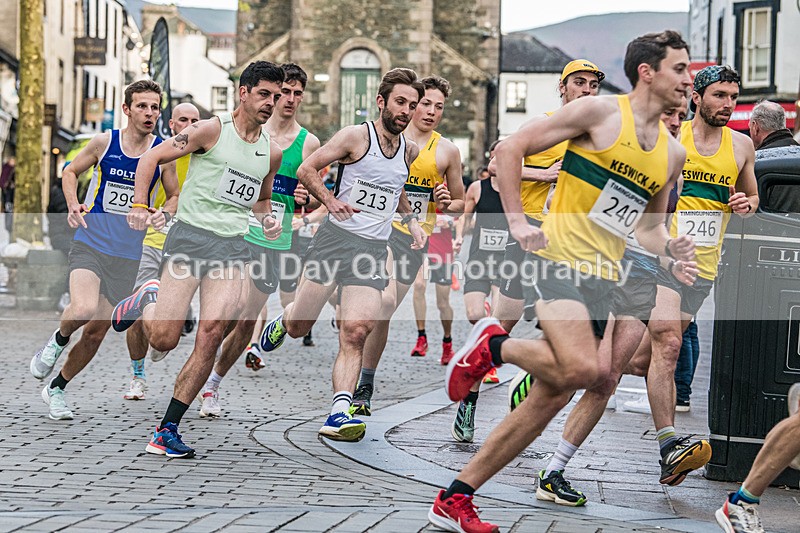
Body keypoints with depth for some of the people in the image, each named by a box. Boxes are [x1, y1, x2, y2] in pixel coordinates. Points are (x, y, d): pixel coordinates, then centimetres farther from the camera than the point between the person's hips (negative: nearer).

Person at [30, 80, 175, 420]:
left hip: (128, 255, 2)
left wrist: (163, 214, -12)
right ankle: (58, 340, 5)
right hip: (90, 243, -2)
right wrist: (73, 204, -6)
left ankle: (56, 389, 28)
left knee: (97, 332, 6)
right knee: (84, 309, -30)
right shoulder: (104, 143, -3)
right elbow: (70, 172, 12)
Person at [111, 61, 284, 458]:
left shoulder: (272, 152, 15)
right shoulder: (212, 130, -2)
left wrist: (267, 219, 9)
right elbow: (151, 158, 1)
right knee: (162, 339, -9)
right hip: (191, 235, -4)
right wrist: (140, 205, -9)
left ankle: (167, 430, -7)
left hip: (233, 245, 4)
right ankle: (148, 301, 29)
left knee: (212, 332, -14)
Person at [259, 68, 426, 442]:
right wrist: (330, 201, -13)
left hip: (373, 249, 3)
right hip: (336, 236, -3)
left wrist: (411, 221, 20)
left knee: (355, 332, -14)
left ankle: (339, 411, -18)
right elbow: (306, 169, 0)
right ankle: (282, 323, 40)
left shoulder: (411, 151, 14)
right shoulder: (355, 136, -4)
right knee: (299, 327, 3)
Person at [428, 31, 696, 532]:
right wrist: (517, 220, -11)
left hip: (602, 279, 8)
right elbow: (511, 148, -4)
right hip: (559, 258, -7)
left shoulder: (673, 152, 15)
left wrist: (670, 246, 3)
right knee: (584, 369, -29)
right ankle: (493, 344, -2)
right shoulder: (601, 112, -5)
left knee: (549, 400, 4)